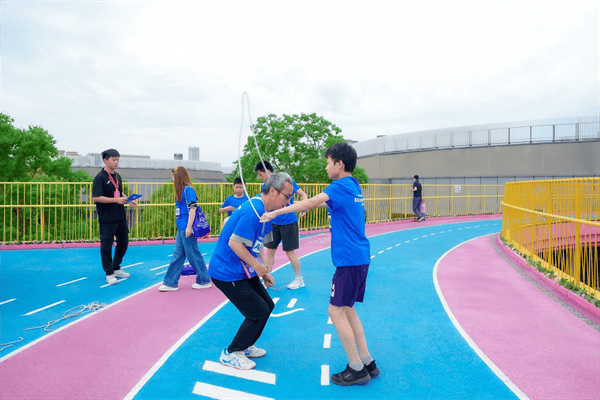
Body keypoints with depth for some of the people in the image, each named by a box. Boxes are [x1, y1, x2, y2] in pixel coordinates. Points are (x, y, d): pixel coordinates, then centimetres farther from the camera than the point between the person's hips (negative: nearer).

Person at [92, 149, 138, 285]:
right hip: (107, 218, -8)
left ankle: (116, 269, 30)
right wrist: (116, 200, -22)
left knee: (123, 242, 14)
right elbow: (96, 197, -18)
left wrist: (128, 201, 8)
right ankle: (109, 274, 12)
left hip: (120, 216, 8)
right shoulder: (100, 177, -11)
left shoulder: (117, 176, 13)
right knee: (106, 246, 1)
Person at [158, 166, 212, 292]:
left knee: (193, 254, -1)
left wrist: (189, 227, -21)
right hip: (181, 228, 9)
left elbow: (193, 208, -18)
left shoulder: (188, 189, -11)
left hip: (186, 228, -9)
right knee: (178, 255, 11)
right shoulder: (181, 191, 16)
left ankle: (204, 280, 11)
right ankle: (171, 283, 18)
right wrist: (183, 227, 18)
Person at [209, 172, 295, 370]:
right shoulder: (253, 211, -25)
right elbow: (234, 243, -28)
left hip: (242, 271, 10)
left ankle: (244, 346, 32)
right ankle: (230, 354, 15)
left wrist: (264, 271, 12)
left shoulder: (263, 210, 8)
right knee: (259, 313, -5)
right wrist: (257, 265, -17)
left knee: (267, 305, 13)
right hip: (227, 274, -10)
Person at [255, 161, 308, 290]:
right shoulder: (265, 186, 4)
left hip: (289, 222, -5)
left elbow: (303, 194, -6)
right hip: (274, 223, 5)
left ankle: (299, 279, 18)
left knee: (289, 251, 0)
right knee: (270, 250, 5)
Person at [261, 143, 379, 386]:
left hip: (350, 259, -9)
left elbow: (309, 203, -23)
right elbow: (326, 202, 35)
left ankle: (357, 369, 8)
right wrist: (315, 204, 28)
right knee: (347, 309, 16)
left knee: (336, 310, -1)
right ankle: (367, 363, 22)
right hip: (361, 257, 9)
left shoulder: (341, 186, -12)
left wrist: (276, 213, -19)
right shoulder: (354, 186, 16)